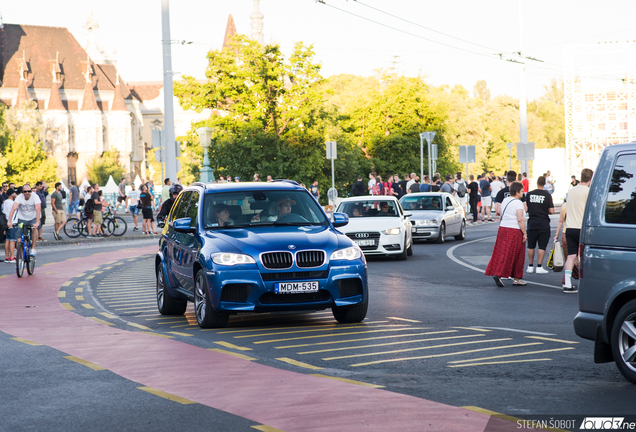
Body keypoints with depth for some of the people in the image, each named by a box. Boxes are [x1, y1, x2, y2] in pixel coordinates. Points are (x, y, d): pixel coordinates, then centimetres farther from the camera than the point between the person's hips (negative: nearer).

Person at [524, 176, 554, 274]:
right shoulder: (547, 195, -7)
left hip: (532, 223, 2)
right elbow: (551, 211, -9)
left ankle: (530, 266, 15)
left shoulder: (529, 194, -1)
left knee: (531, 246, 12)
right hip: (544, 224, -2)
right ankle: (539, 267, 0)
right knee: (542, 246, 3)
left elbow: (525, 209, -2)